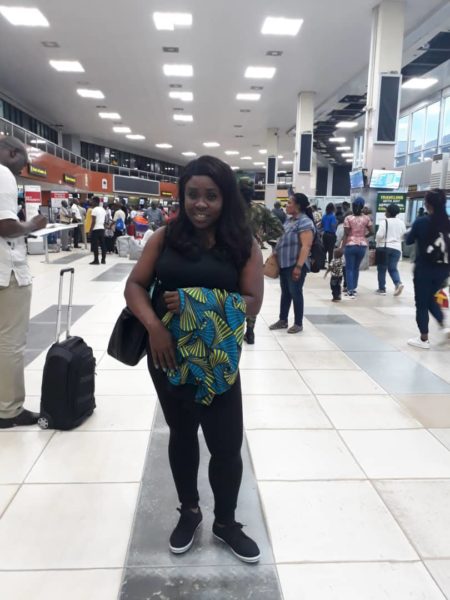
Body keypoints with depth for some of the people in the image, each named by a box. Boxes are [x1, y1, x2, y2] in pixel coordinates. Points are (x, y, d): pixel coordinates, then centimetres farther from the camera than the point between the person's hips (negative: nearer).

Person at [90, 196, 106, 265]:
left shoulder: (94, 210, -10)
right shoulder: (103, 210, 13)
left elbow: (93, 221, -15)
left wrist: (90, 230, -11)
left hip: (95, 229, -7)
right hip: (102, 228, 8)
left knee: (95, 245, -3)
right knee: (103, 244, 9)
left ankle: (96, 260, -3)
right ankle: (103, 260, 12)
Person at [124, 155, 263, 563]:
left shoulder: (243, 245, -5)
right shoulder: (165, 238, -2)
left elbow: (252, 303, -10)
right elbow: (135, 285, -3)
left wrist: (201, 303, -24)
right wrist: (154, 325, -22)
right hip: (167, 354, 2)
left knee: (227, 444, 7)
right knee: (182, 434, 19)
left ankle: (226, 522, 34)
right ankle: (189, 512, 42)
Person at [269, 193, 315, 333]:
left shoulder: (305, 222, -15)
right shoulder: (289, 220, 13)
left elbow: (306, 246, -22)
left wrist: (299, 266, -27)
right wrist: (274, 255, 19)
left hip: (295, 265, -8)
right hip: (285, 264, 9)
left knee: (295, 293, 0)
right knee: (285, 293, 15)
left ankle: (298, 324, 12)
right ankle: (282, 320, 26)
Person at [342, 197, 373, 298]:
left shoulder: (348, 218, -6)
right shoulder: (366, 218, 2)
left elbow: (346, 234, -9)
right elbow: (371, 232, 1)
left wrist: (343, 246, -6)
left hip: (350, 245, -3)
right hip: (362, 246, 3)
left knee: (349, 268, 3)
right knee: (356, 267, 18)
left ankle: (351, 290, -5)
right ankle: (354, 288, 25)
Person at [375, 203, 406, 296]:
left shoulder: (384, 221, -10)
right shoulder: (401, 222, 8)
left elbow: (379, 235, -17)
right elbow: (404, 236, 13)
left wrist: (378, 243, 1)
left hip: (384, 247, -4)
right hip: (396, 248, 5)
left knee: (382, 268, 6)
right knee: (393, 268, 10)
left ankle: (382, 289, 10)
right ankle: (398, 283, -15)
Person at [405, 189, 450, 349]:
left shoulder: (421, 221, -12)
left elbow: (409, 240, 2)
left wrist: (412, 232, 20)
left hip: (424, 268, -5)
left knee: (421, 303, 7)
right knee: (430, 298, 25)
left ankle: (424, 339, 12)